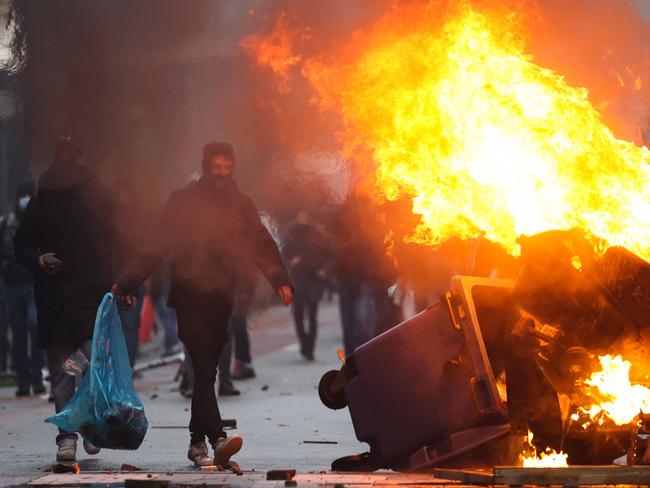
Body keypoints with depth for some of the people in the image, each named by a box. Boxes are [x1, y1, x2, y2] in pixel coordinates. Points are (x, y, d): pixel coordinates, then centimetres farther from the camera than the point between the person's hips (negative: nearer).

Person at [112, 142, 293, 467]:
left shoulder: (241, 206, 13)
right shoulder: (183, 201, 4)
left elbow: (262, 246, 8)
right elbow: (156, 247, 6)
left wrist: (281, 281, -8)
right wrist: (125, 283, 3)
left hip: (221, 300, 3)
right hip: (189, 297, -3)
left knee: (206, 372, 7)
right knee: (204, 370, -14)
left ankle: (197, 442, 15)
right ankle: (217, 439, -24)